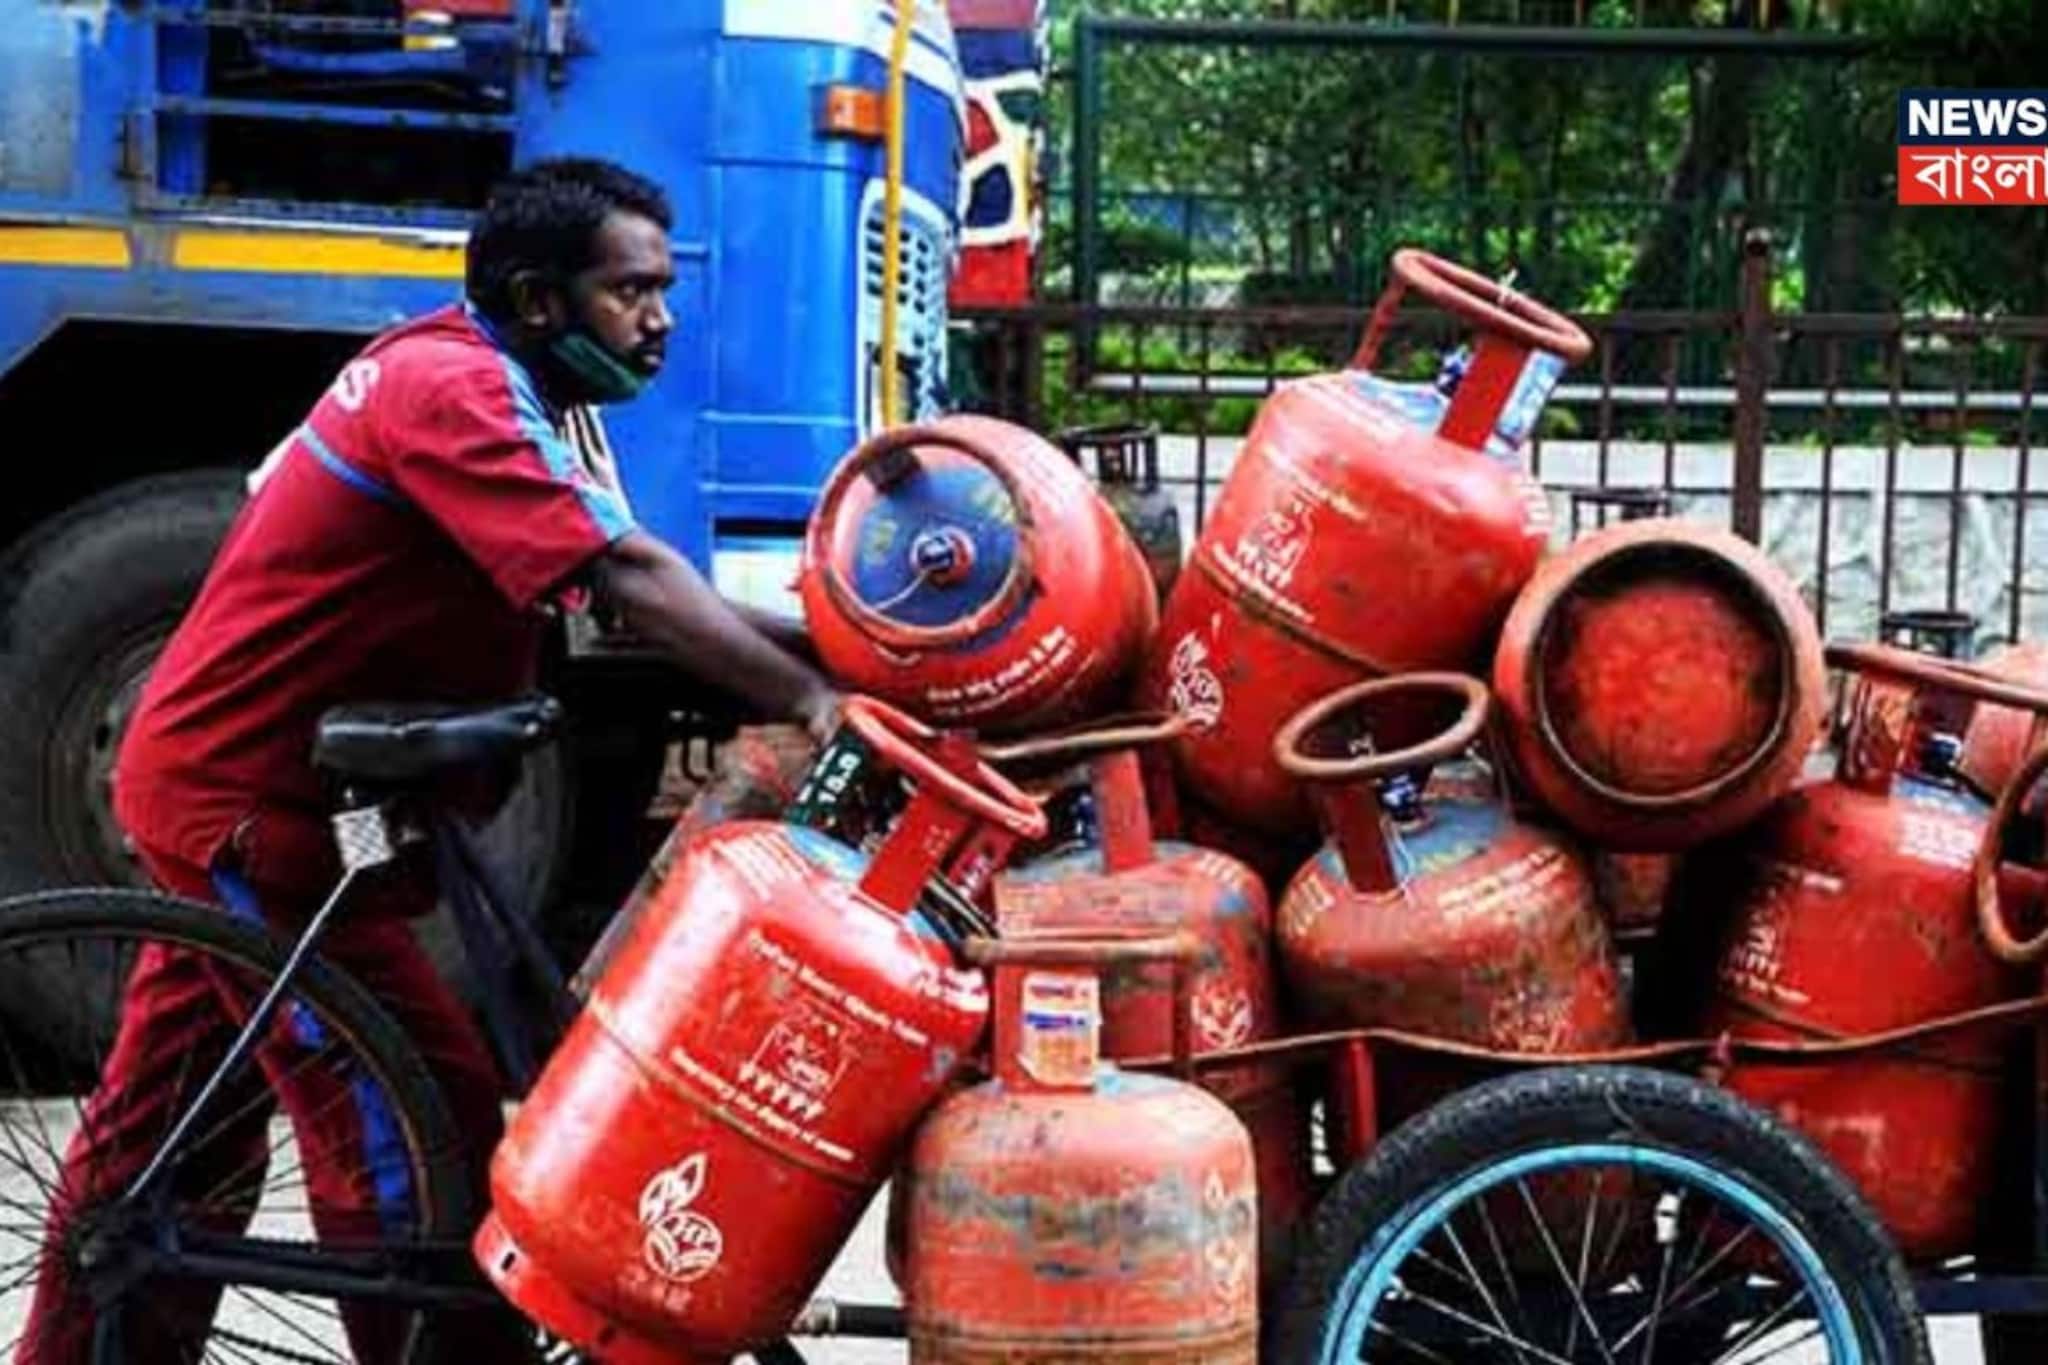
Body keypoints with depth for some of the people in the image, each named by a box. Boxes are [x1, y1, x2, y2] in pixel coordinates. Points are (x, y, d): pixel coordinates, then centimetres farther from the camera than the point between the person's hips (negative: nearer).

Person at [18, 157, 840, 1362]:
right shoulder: (455, 387, -20)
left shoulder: (467, 378, 12)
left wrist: (808, 642, -6)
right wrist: (813, 700, -32)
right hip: (241, 793, -11)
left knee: (165, 1125, 20)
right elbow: (630, 578, -31)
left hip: (214, 770, 11)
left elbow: (621, 587, 5)